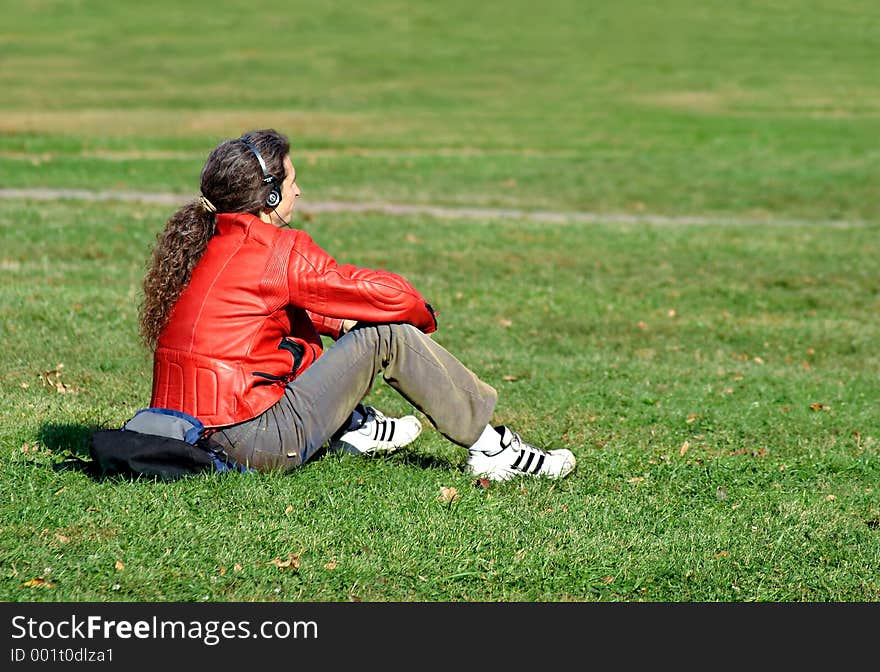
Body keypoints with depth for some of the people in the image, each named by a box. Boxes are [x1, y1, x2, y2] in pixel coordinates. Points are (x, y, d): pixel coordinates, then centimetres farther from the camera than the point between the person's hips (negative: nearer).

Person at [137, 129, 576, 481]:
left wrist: (339, 324, 15)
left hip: (191, 434, 9)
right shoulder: (278, 249, -12)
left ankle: (350, 428, 36)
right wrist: (422, 314, 13)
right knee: (388, 336, -3)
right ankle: (491, 449, 6)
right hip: (259, 446, -9)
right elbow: (387, 295, -8)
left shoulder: (200, 245, 12)